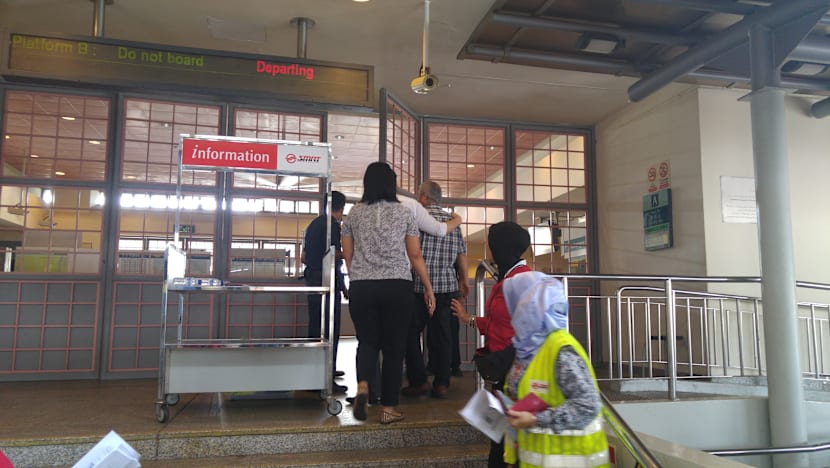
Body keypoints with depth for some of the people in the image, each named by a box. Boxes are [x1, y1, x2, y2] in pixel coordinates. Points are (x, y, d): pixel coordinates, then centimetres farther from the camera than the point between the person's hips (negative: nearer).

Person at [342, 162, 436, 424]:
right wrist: (428, 288, 12)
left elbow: (347, 255, 12)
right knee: (394, 347, 7)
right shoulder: (403, 213, 3)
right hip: (397, 286, -1)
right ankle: (388, 408, 12)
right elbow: (415, 256, 4)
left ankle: (362, 386, -11)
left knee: (367, 340, 15)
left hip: (361, 287, 2)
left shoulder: (354, 214, 7)